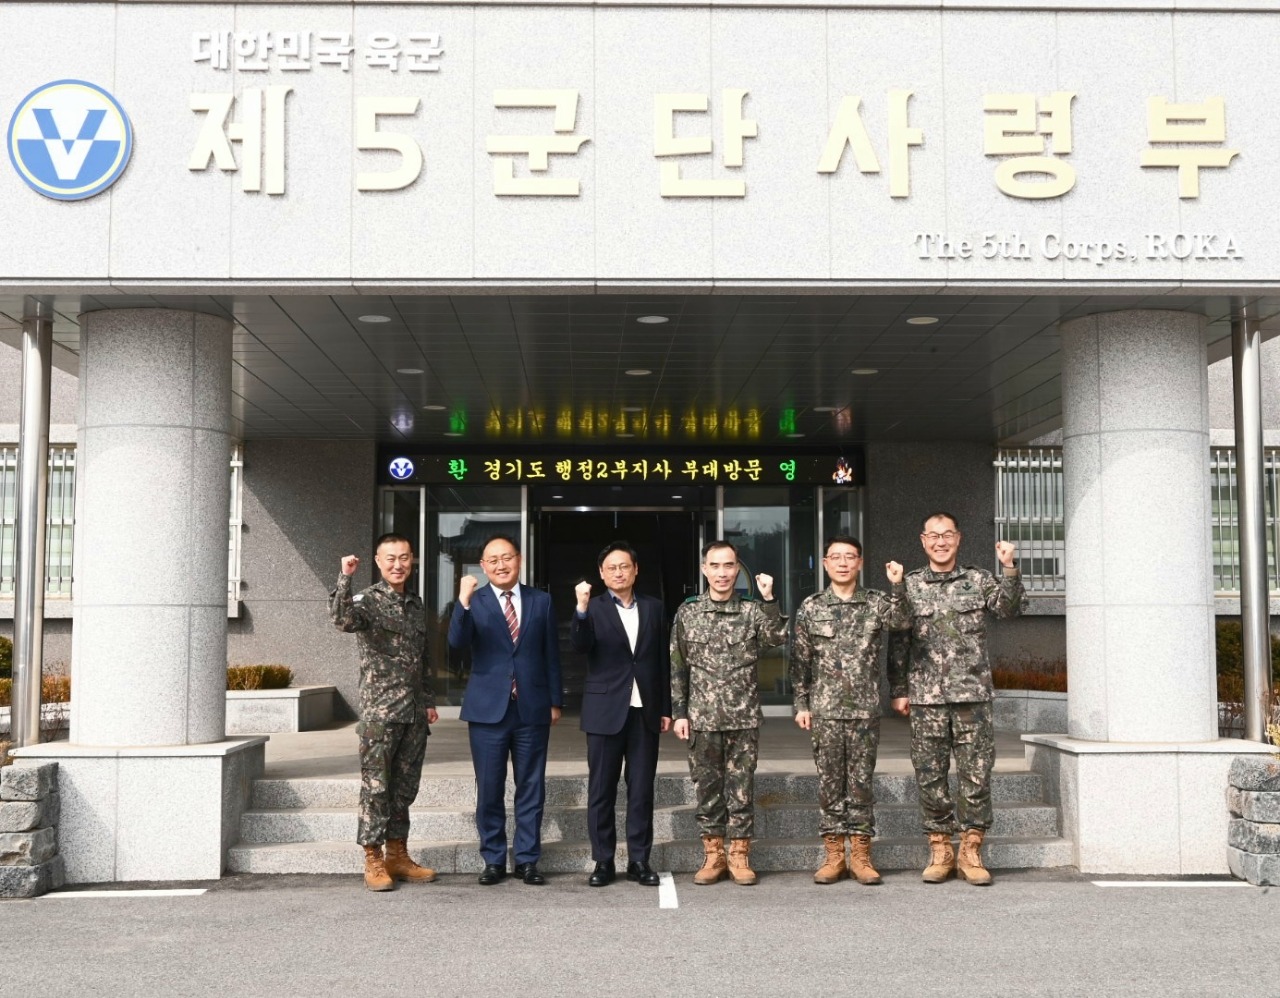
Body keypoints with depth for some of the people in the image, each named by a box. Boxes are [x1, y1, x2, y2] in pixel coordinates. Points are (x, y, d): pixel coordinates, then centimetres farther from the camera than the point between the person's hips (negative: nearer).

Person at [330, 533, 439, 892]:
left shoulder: (416, 604, 14)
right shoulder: (367, 600, -6)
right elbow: (342, 619, -30)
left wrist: (429, 700, 19)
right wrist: (345, 577, -40)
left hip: (414, 713, 6)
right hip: (379, 711, -6)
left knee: (405, 787, 11)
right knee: (376, 787, -2)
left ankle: (398, 855, 20)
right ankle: (373, 861, 5)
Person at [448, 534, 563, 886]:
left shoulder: (541, 601, 6)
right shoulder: (475, 602, 1)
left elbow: (551, 654, 9)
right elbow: (457, 641, -16)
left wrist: (555, 700, 7)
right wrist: (463, 602, -30)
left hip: (532, 709, 1)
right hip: (488, 708, -1)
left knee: (531, 788, 6)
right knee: (489, 789, 4)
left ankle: (527, 860, 15)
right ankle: (493, 860, 16)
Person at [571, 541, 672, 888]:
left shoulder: (653, 608, 9)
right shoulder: (594, 609, 1)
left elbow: (663, 661, 11)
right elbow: (580, 644, -18)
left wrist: (666, 708, 8)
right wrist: (582, 609, -34)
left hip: (645, 711, 2)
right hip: (606, 711, -2)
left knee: (641, 790, 5)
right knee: (601, 790, 3)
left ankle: (639, 860, 12)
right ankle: (603, 861, 10)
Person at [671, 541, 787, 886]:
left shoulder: (752, 610, 2)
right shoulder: (688, 612, 4)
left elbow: (776, 638, -15)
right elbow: (677, 667, 6)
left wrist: (769, 599, -21)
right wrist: (679, 712, 1)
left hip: (744, 718, -1)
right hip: (702, 718, 1)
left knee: (741, 788, 4)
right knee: (707, 788, 7)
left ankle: (739, 856, 13)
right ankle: (713, 855, 17)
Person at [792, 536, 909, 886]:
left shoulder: (876, 603, 4)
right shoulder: (810, 608, 5)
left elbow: (902, 622, -16)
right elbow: (800, 661, 6)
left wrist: (898, 586, -26)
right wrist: (801, 704, 1)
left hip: (865, 709, 0)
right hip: (825, 710, 0)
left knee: (861, 782, 3)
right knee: (829, 782, 4)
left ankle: (860, 854, 11)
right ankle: (833, 855, 12)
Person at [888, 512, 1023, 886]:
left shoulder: (978, 580, 8)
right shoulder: (909, 585, 7)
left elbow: (1008, 608, -7)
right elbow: (897, 642, 7)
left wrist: (1009, 569, -20)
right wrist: (898, 690, 3)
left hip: (973, 694, 0)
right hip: (926, 697, 0)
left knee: (976, 775, 1)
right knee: (930, 777, 4)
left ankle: (971, 851, 12)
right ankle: (940, 850, 16)